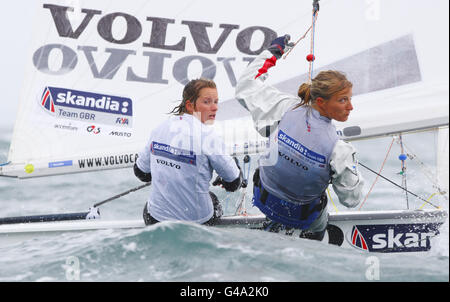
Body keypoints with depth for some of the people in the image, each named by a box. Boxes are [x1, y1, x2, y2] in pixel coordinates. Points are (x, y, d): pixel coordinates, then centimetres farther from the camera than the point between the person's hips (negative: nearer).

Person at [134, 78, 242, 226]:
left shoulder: (159, 128, -2)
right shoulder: (208, 136, -18)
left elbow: (141, 172, 10)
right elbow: (233, 184, -10)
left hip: (155, 220, 3)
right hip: (197, 222, -3)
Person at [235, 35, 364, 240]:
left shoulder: (285, 109, -26)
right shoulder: (339, 151, -34)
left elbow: (246, 88, -8)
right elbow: (351, 199, -19)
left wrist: (272, 52, 2)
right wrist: (349, 162, -3)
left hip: (264, 200, 3)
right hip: (303, 216, -2)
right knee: (317, 228, 35)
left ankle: (276, 225, 57)